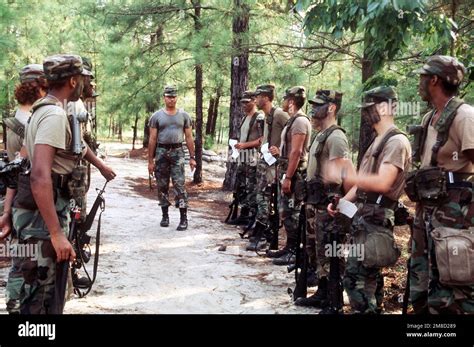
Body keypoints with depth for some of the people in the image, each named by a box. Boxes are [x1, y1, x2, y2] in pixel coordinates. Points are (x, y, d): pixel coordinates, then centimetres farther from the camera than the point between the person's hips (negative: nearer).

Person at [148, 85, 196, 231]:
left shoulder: (184, 115, 6)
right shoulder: (157, 116, 4)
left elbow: (189, 138, 7)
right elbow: (152, 139, 3)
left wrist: (192, 157, 2)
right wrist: (150, 160, 0)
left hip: (177, 152, -1)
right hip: (161, 152, 1)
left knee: (179, 185, -8)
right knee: (162, 186, 7)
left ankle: (184, 218, -7)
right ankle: (165, 216, 19)